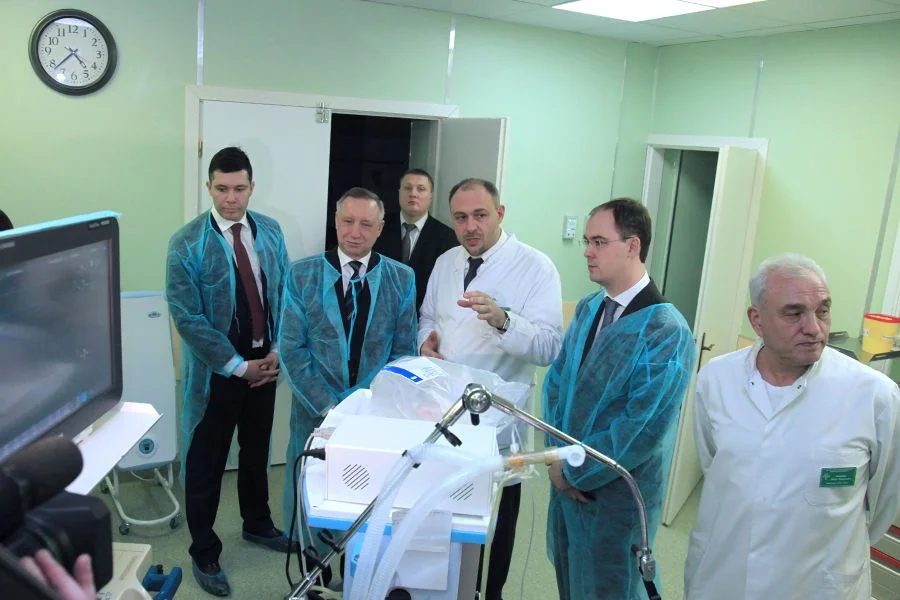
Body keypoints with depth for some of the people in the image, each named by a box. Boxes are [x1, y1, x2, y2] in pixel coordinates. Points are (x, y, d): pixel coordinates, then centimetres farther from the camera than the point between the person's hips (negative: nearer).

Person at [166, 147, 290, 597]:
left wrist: (277, 351, -4)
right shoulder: (187, 243, -13)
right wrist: (238, 365, -16)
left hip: (264, 363, 5)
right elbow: (187, 317, -16)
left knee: (257, 451, 20)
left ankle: (257, 524, 42)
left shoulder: (270, 231, 2)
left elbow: (283, 293, 7)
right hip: (216, 370, -4)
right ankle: (204, 553, 26)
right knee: (206, 463, 8)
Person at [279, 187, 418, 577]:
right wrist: (331, 406, -13)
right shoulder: (302, 275, -2)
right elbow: (292, 350, -5)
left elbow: (404, 351, 1)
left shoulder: (402, 278, 0)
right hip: (317, 412, 0)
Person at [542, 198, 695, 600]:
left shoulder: (667, 331, -21)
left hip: (615, 496, -6)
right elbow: (556, 381, 6)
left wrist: (575, 472, -14)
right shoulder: (588, 308, 2)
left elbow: (642, 428, -23)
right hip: (566, 481, 7)